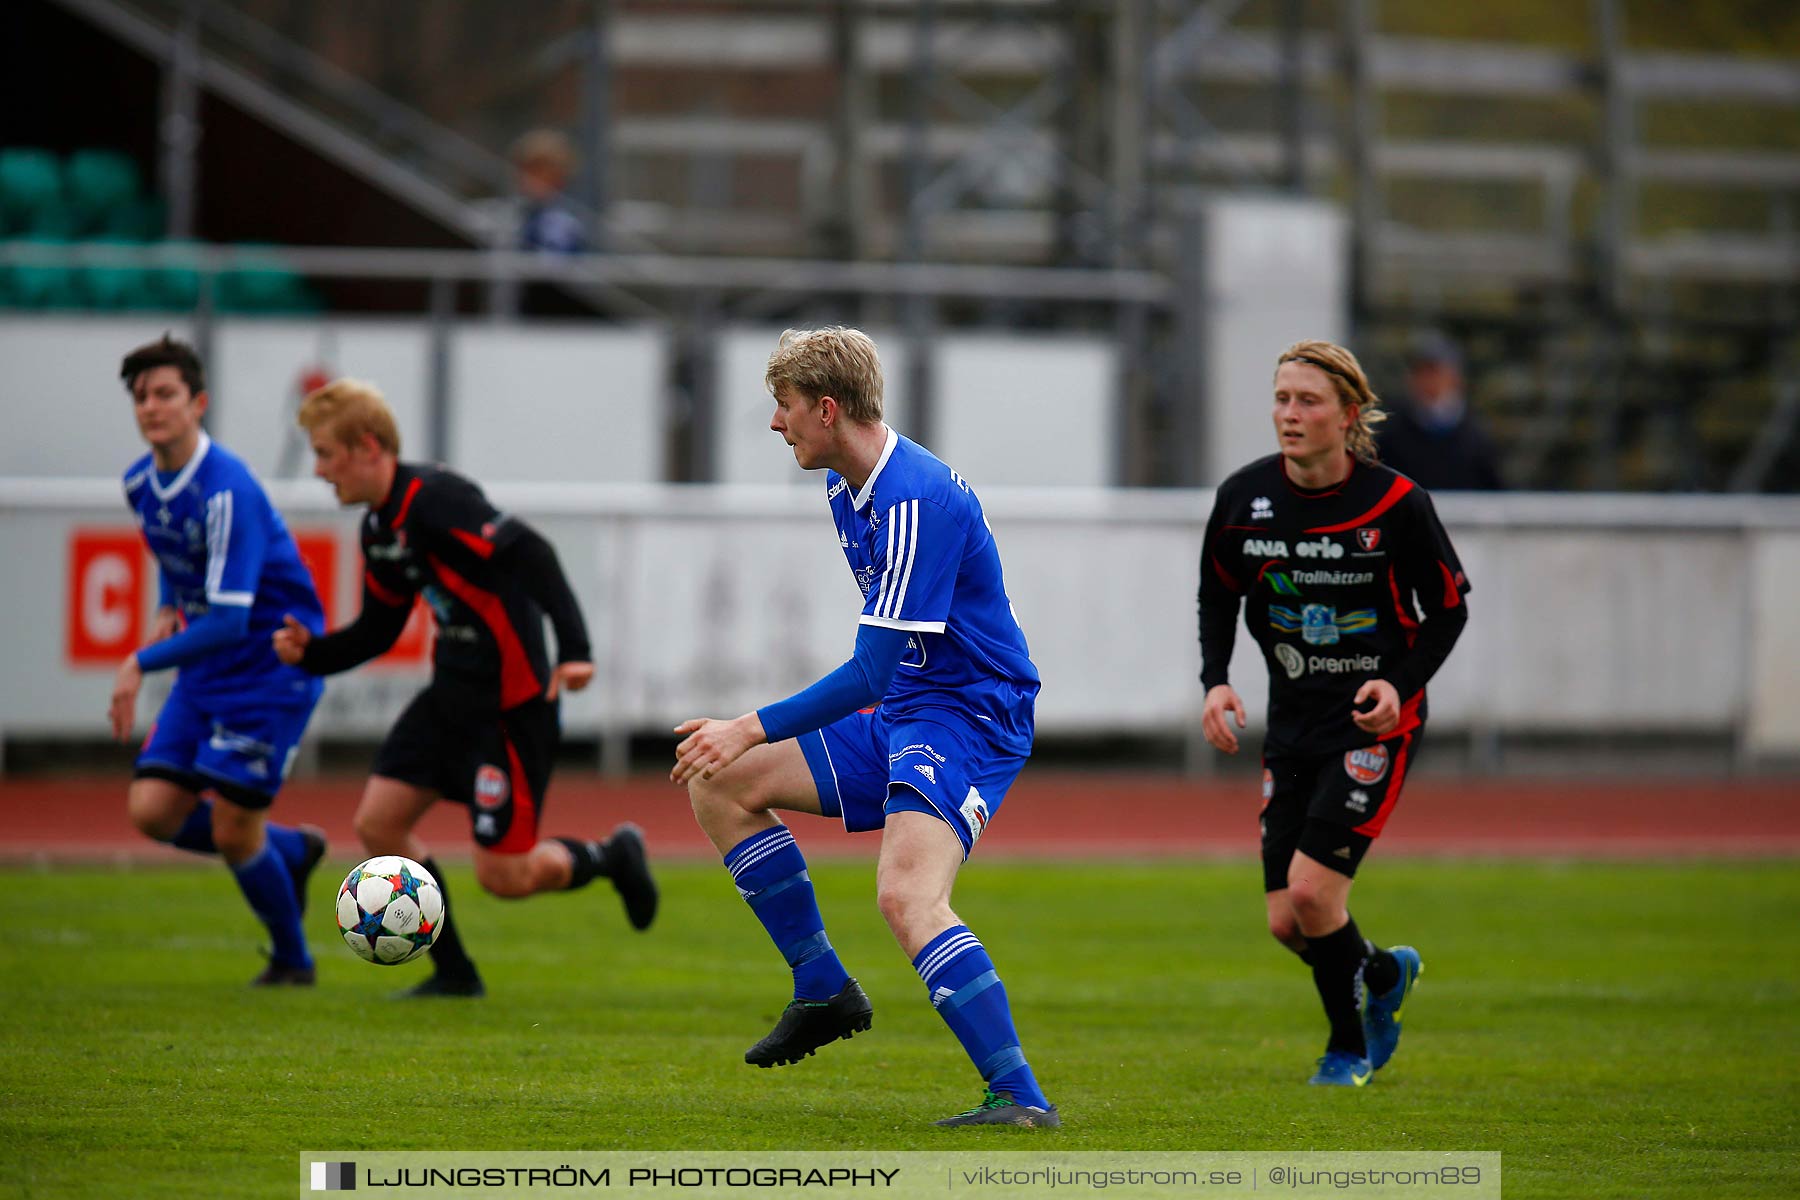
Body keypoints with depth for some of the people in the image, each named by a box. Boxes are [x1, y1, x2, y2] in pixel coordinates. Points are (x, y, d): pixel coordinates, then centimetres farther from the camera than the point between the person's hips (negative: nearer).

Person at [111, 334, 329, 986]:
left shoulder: (226, 491, -24)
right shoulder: (140, 482, 1)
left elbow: (229, 620, -27)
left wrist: (142, 663, -24)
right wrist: (167, 610, 4)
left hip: (272, 668, -8)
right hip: (205, 672, 8)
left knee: (233, 832, -7)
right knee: (152, 810, -4)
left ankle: (292, 958, 18)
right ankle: (292, 850, 20)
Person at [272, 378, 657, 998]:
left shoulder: (433, 500, -20)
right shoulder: (379, 528, 10)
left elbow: (531, 556, -27)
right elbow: (377, 630, 19)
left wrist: (574, 649, -35)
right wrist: (310, 652, 1)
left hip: (510, 702, -9)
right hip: (452, 693, 9)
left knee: (503, 874, -6)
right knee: (378, 823, 2)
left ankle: (610, 857, 23)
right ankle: (453, 972, 14)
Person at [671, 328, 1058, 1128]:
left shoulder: (917, 502, -22)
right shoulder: (845, 488, 9)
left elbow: (873, 671, -24)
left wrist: (755, 729, -21)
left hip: (969, 719, -10)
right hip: (898, 713, 10)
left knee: (907, 896, -30)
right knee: (719, 784, 9)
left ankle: (1020, 1098, -32)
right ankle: (823, 992, 13)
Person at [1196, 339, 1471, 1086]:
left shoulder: (1395, 503, -14)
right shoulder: (1245, 497, -5)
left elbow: (1449, 607, -4)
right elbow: (1218, 597, 10)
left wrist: (1401, 683, -19)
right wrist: (1215, 681, -6)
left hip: (1375, 720, -4)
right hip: (1293, 719, 4)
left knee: (1311, 890, -17)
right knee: (1285, 923, 1)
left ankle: (1349, 1044, 9)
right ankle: (1383, 974, 35)